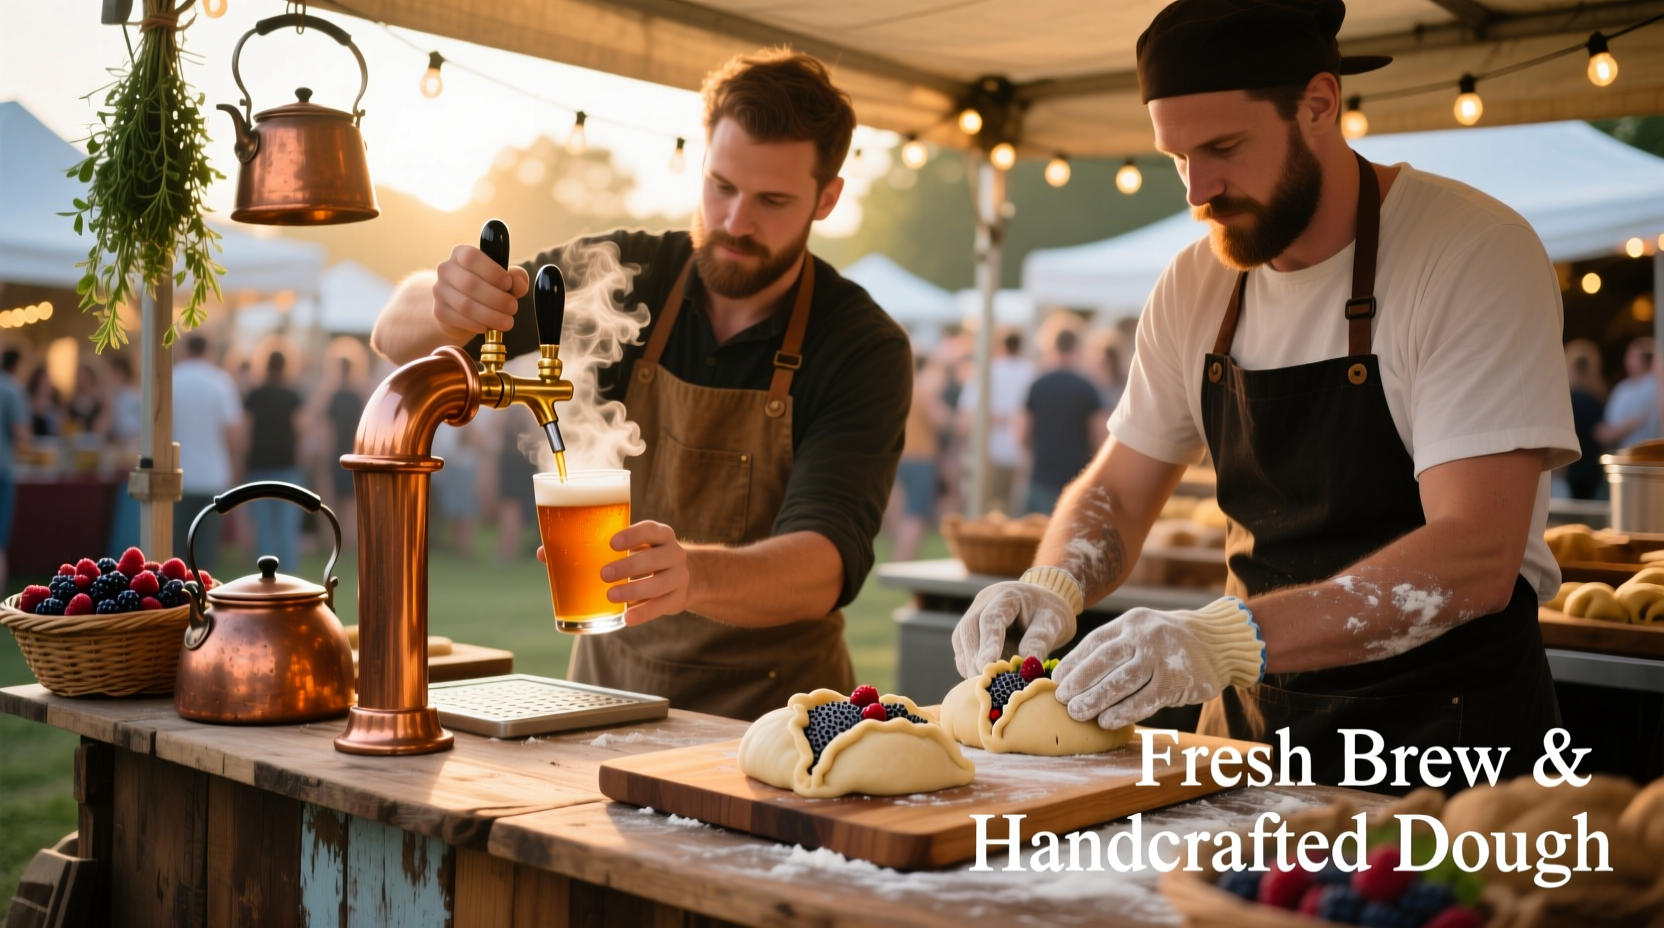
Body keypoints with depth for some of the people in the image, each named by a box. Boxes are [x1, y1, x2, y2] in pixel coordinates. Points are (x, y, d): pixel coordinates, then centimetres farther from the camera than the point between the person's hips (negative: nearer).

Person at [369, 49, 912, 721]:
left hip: (770, 711, -2)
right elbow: (399, 337, 0)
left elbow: (823, 569, -22)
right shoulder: (619, 276, -1)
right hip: (608, 686, 3)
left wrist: (692, 574, -43)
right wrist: (445, 310, -24)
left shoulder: (866, 352, -11)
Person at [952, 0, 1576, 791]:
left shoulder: (1475, 252, -14)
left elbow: (1474, 558, -23)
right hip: (1255, 724, 5)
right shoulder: (1197, 284, 4)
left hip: (1448, 736, -5)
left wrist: (1230, 638, -34)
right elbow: (1117, 493, 12)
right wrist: (1053, 586, -10)